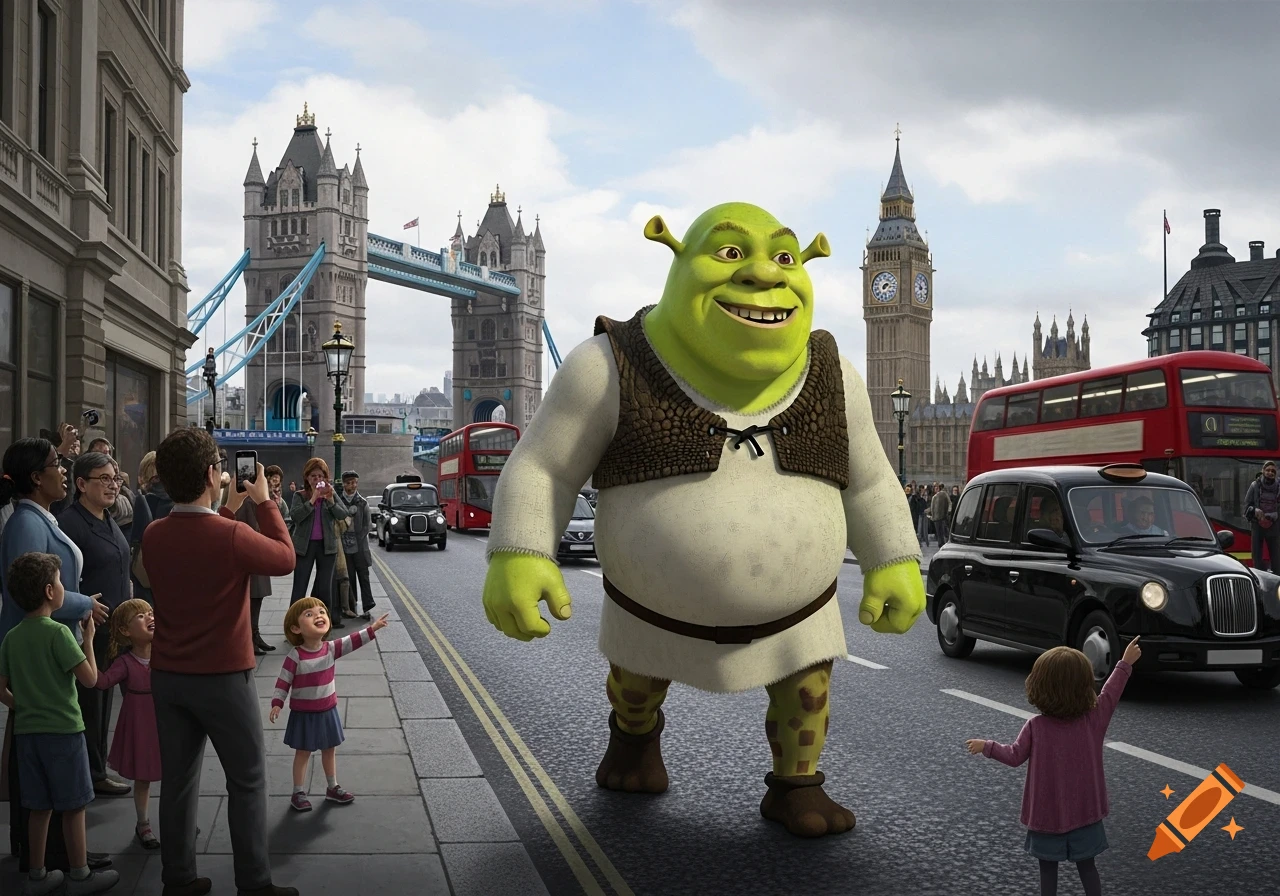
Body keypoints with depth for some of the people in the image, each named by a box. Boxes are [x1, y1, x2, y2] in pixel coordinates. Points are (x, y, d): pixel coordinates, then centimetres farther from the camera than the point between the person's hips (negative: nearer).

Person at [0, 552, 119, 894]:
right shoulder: (58, 633, -15)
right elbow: (90, 678, -15)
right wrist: (89, 638, -5)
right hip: (63, 731, -6)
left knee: (40, 807, 15)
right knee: (73, 807, 5)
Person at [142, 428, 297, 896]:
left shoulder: (153, 536, -3)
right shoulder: (232, 536, -22)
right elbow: (284, 558, -4)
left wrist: (227, 510, 18)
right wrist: (265, 502, 3)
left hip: (167, 676, 6)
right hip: (223, 677, -6)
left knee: (178, 780, 14)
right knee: (247, 782, 8)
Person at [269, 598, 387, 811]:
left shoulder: (331, 649, -7)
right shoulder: (295, 656, -20)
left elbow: (353, 641, -12)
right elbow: (283, 682, -16)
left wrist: (372, 629, -23)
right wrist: (277, 704, -24)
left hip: (328, 711, 5)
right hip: (304, 714, -5)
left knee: (330, 751, 18)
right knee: (303, 753, 8)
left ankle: (333, 788, 34)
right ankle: (298, 793, 20)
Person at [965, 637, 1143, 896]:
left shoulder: (1035, 727, -15)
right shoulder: (1094, 719, -10)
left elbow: (1015, 756, -9)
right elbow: (1110, 693, 2)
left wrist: (986, 747, 7)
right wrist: (1125, 663, 14)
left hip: (1047, 814, -2)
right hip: (1085, 812, 2)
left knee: (1048, 868, 10)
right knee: (1087, 866, 14)